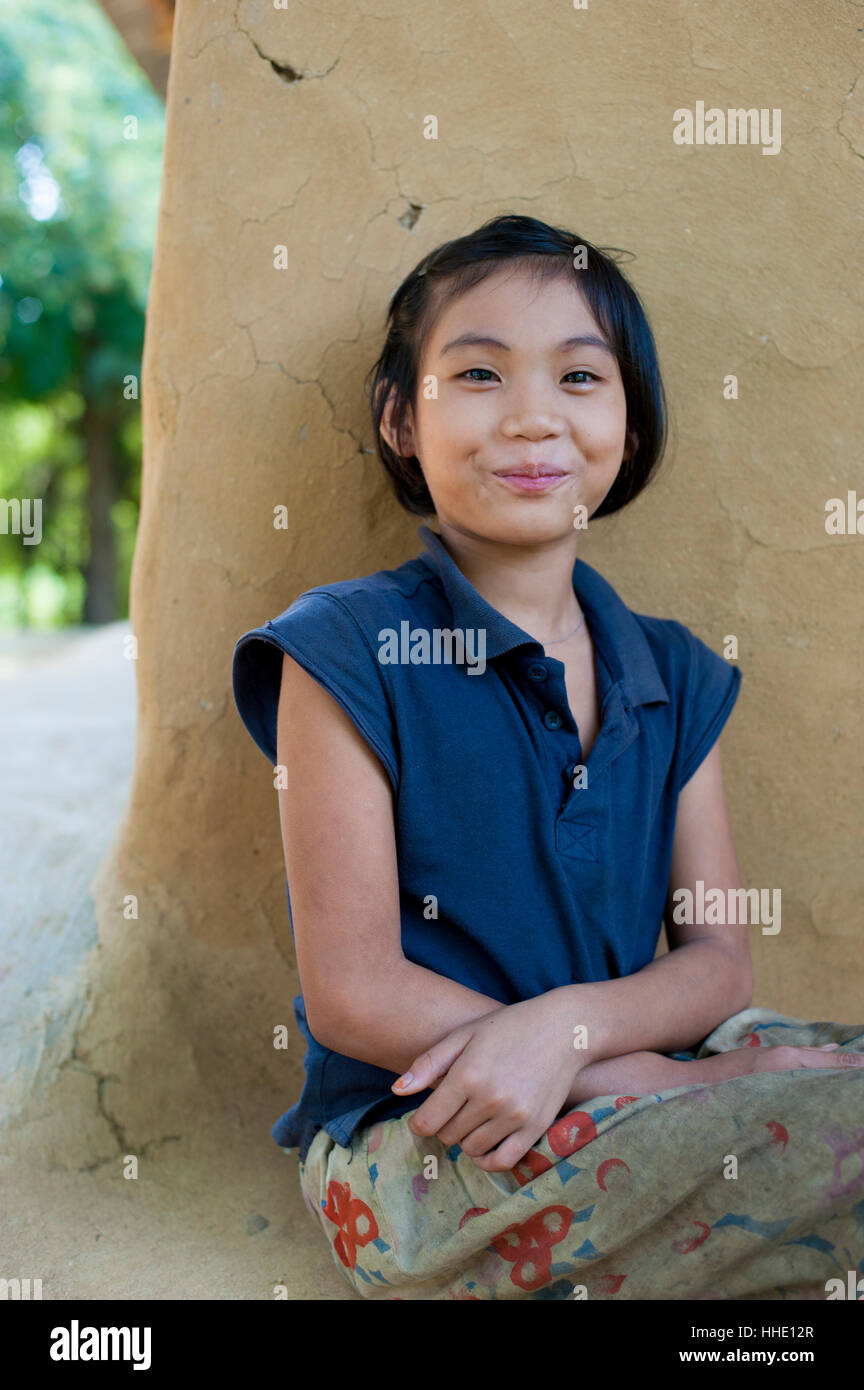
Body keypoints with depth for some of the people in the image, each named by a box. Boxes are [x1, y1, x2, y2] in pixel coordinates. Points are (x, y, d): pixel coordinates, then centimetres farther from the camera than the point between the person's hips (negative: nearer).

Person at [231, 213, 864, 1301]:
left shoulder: (672, 676, 10)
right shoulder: (349, 653, -6)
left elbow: (718, 959, 5)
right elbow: (351, 994, -10)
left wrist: (572, 1025, -18)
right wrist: (655, 1080, -16)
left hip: (629, 1111, 6)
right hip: (410, 1145, -6)